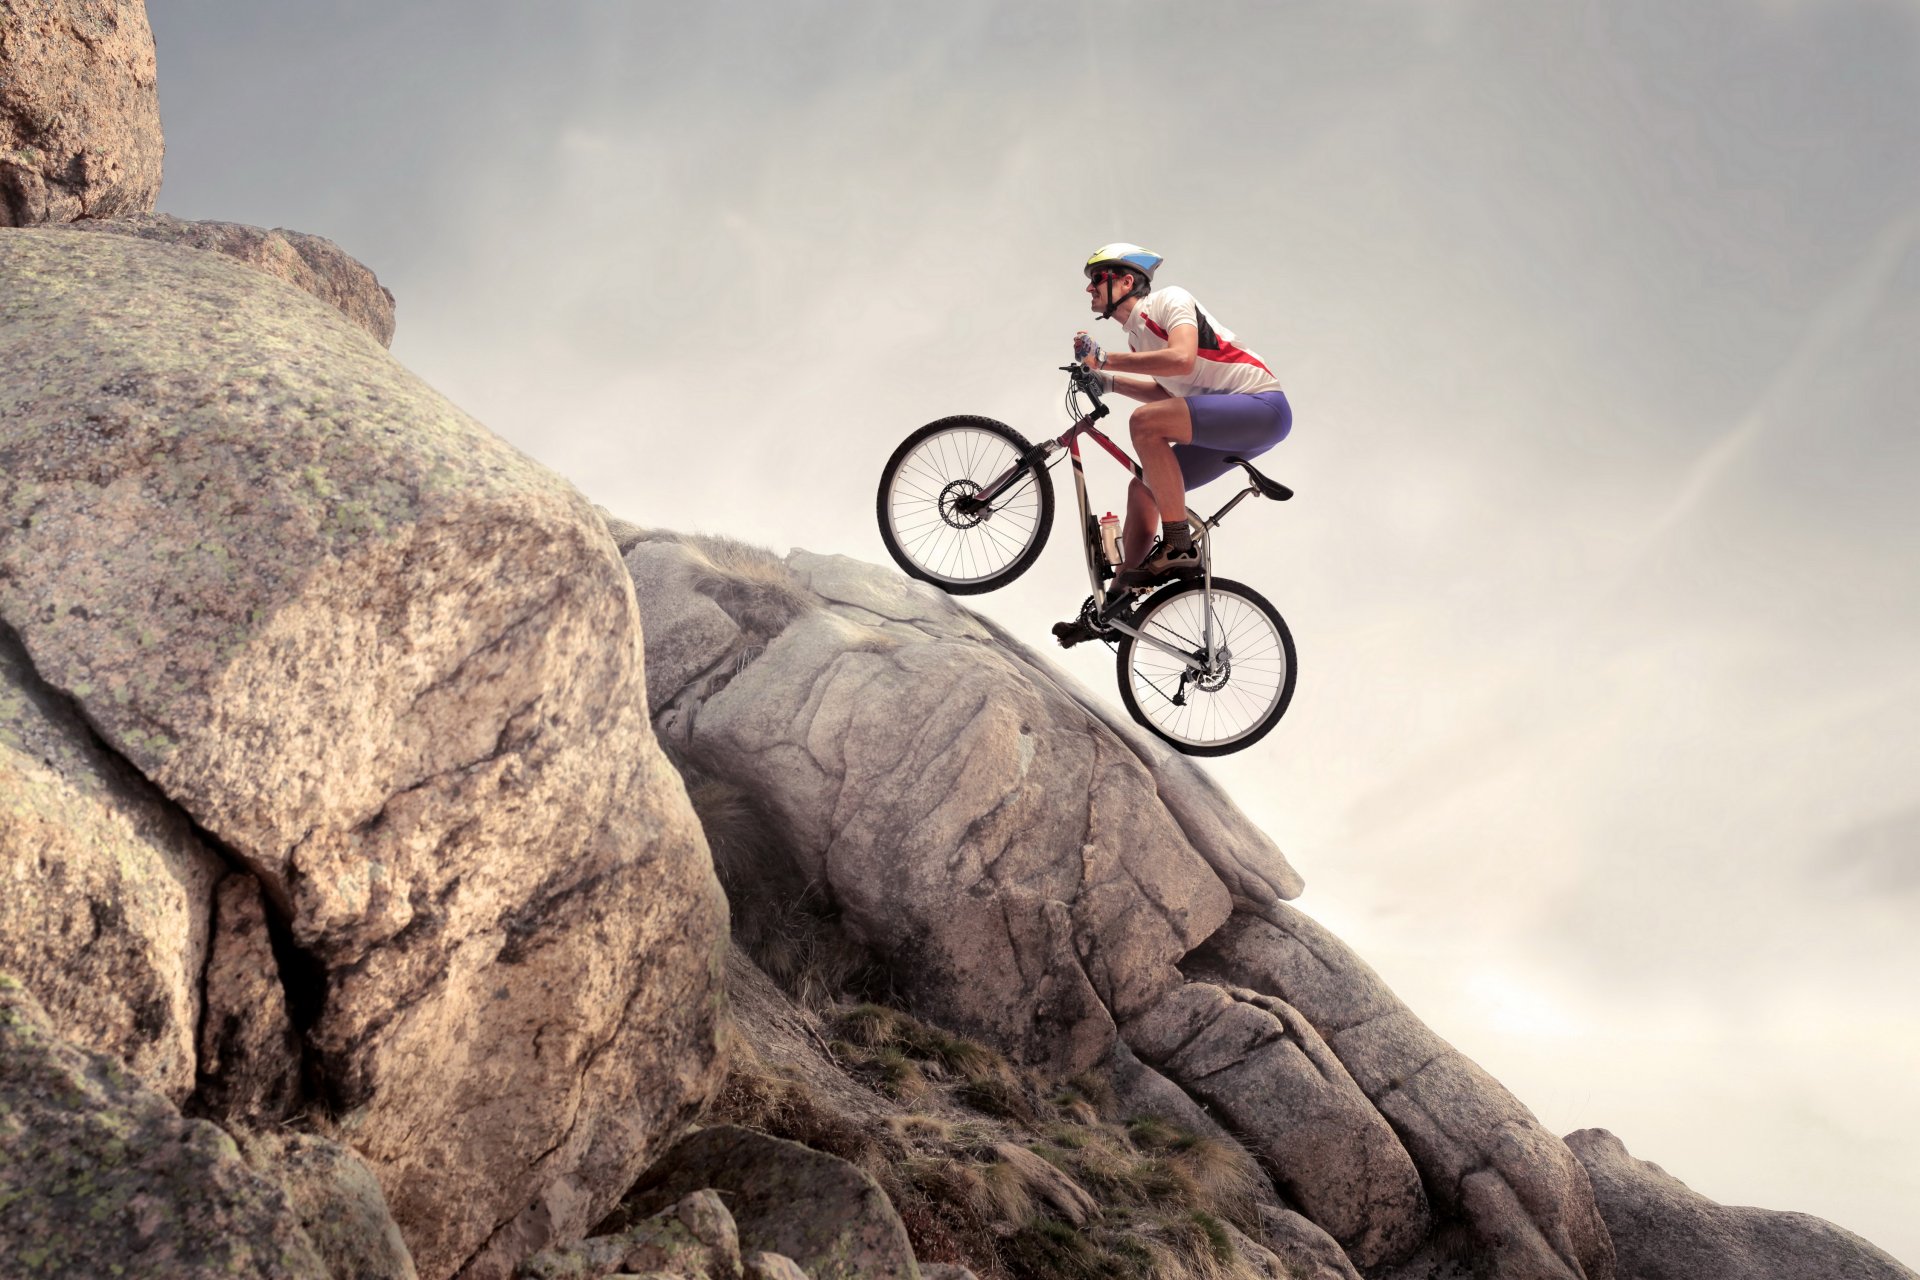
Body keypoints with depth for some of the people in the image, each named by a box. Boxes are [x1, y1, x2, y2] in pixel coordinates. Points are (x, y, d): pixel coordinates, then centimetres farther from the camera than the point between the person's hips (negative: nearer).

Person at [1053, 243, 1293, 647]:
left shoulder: (1169, 299, -9)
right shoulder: (1136, 334, 17)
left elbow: (1181, 359, -27)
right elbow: (1166, 393, 26)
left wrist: (1105, 359, -20)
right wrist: (1106, 381, 16)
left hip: (1263, 406, -9)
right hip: (1226, 426, 9)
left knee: (1145, 422, -26)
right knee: (1143, 488, 6)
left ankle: (1179, 548, -21)